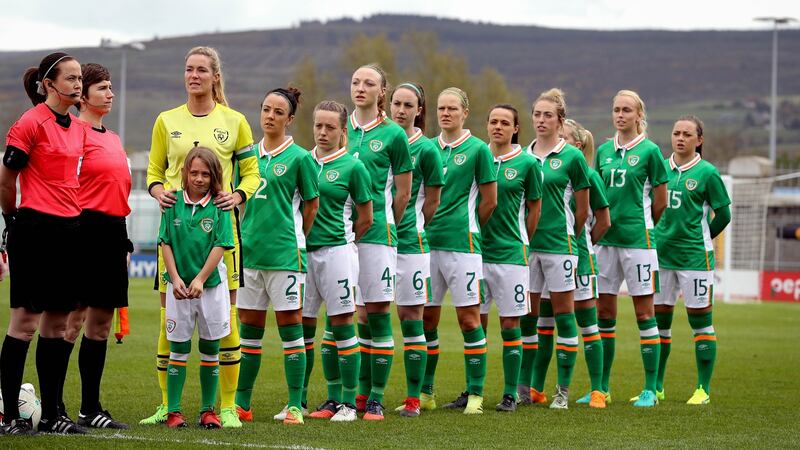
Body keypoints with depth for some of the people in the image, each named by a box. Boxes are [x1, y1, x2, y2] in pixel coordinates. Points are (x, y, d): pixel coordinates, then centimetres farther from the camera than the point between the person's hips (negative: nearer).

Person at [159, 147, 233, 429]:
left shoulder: (219, 206, -2)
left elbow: (220, 246, -6)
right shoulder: (174, 203, 0)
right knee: (178, 349, 3)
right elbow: (165, 243, 1)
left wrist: (200, 279, -14)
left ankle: (208, 410, 14)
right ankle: (173, 410, 6)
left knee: (210, 350, 7)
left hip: (211, 285, 0)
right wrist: (175, 278, -9)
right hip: (179, 285, 0)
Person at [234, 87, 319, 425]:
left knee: (290, 327, -2)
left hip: (285, 253, -5)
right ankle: (242, 404, 15)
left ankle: (295, 406, 2)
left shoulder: (299, 157, -4)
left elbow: (311, 204, 3)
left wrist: (295, 240, 6)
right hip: (249, 251, 5)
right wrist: (244, 235, 12)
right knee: (249, 327, 9)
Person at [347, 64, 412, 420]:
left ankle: (376, 398, -1)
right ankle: (361, 392, 12)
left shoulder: (392, 134, -1)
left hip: (377, 230, -3)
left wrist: (382, 226, 9)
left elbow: (402, 193, 4)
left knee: (377, 311, -3)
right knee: (355, 314, 4)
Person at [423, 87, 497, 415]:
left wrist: (467, 228, 8)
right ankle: (425, 393, 15)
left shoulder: (478, 149, -2)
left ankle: (475, 394, 1)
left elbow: (489, 201, 1)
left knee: (468, 317, -4)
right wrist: (427, 226, 8)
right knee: (426, 318, 7)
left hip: (462, 243, -5)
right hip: (428, 241, 5)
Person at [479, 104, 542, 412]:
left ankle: (511, 394, 6)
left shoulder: (527, 163, -2)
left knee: (510, 325, 0)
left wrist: (519, 241, 7)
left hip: (511, 253, -2)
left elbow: (534, 208, 6)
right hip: (476, 250, 2)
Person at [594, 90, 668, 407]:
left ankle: (650, 389, 0)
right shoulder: (604, 151, 11)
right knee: (604, 313, 7)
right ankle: (602, 387, 13)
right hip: (606, 238, 5)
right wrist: (603, 225, 12)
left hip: (637, 239, -5)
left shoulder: (649, 151, -4)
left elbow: (660, 203, 0)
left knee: (644, 313, -3)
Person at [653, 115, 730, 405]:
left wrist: (700, 238, 5)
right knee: (657, 320, 8)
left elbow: (723, 214, 1)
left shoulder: (707, 172, -4)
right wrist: (658, 237, 8)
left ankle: (704, 389, 4)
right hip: (661, 254, 5)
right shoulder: (660, 168, 8)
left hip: (695, 257, -4)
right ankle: (656, 387, 17)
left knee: (700, 321, -1)